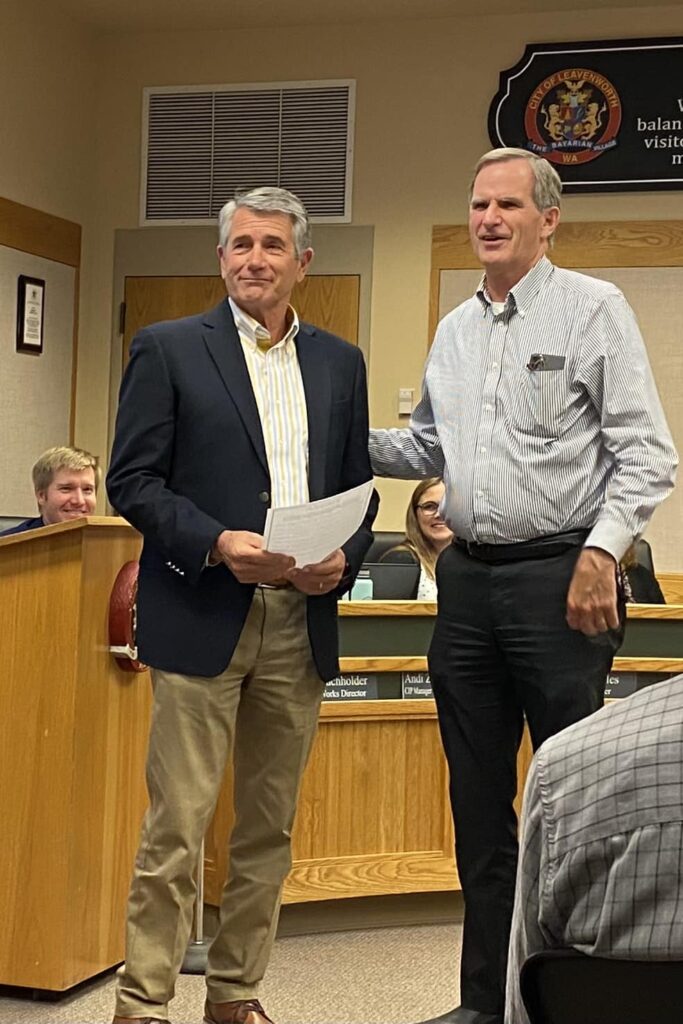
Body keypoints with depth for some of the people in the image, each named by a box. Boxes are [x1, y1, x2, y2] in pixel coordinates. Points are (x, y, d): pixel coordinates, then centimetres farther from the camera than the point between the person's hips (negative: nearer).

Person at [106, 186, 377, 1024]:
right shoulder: (168, 350, 2)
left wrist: (344, 557, -5)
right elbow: (132, 480, -3)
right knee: (176, 826, -3)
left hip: (301, 623, 4)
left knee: (269, 828, 11)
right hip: (201, 617, -4)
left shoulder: (340, 363, 14)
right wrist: (217, 543, -16)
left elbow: (359, 489, 16)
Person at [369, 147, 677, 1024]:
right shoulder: (453, 331, 15)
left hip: (560, 574, -6)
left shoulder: (592, 308, -3)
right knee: (478, 796, 11)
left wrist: (601, 551, -18)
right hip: (469, 577, 6)